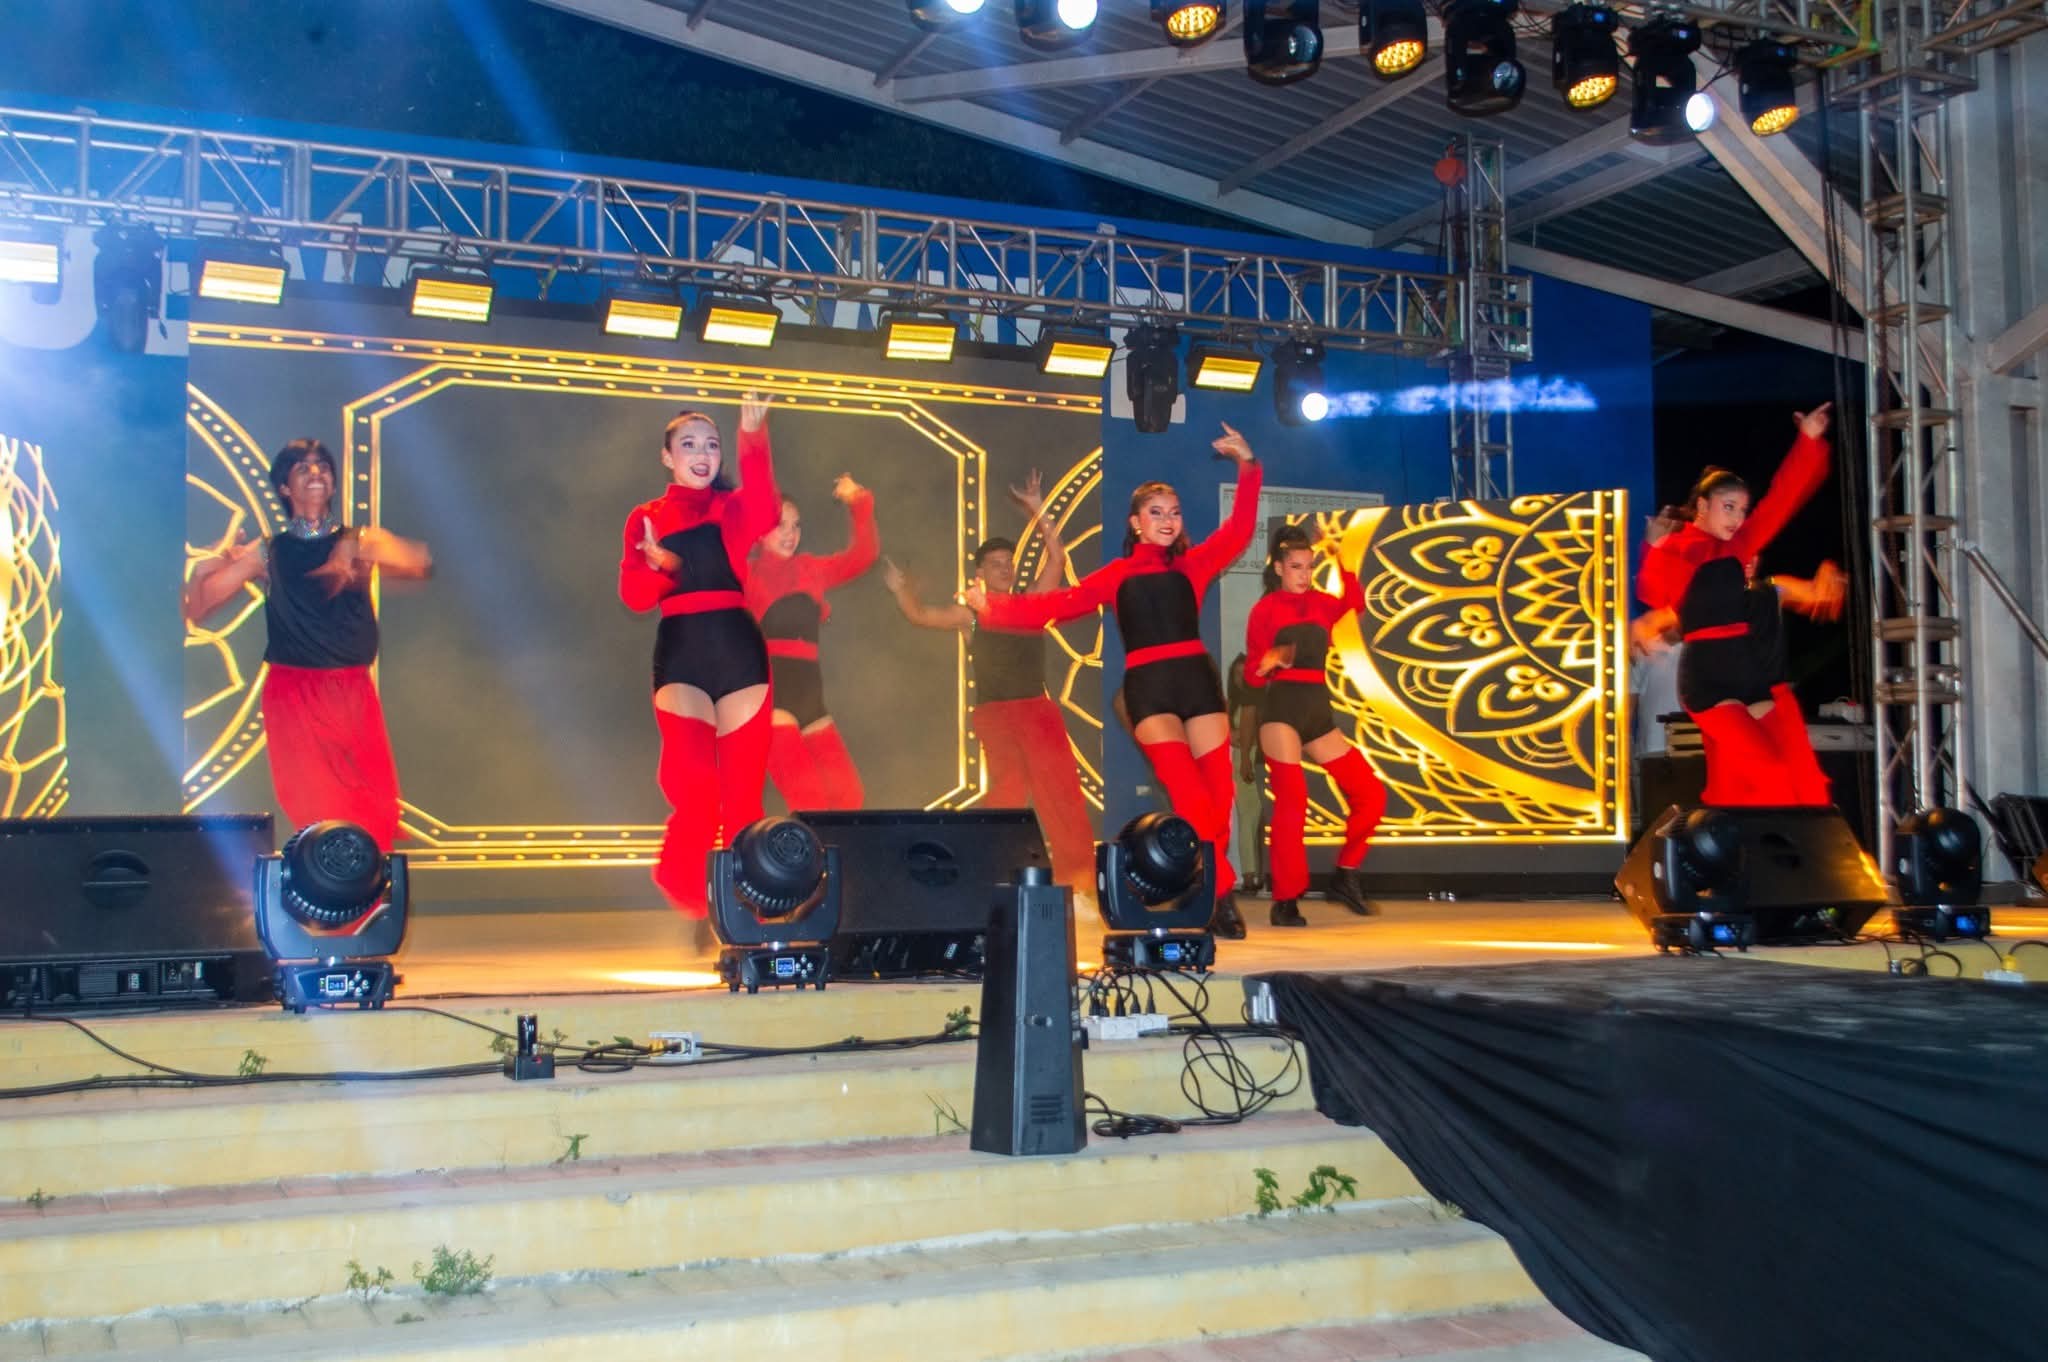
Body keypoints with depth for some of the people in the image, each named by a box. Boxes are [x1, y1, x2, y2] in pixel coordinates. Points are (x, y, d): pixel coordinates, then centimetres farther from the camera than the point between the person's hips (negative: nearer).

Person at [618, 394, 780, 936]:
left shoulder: (732, 507, 12)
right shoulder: (646, 518, 13)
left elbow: (764, 514, -15)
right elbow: (634, 595, 0)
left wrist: (754, 439, -26)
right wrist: (657, 566, -21)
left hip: (738, 650, 1)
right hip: (680, 653, -1)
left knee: (742, 791, -1)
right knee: (691, 782, -16)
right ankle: (689, 897, 5)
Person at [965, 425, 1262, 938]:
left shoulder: (1193, 564, 12)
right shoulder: (1117, 575, 9)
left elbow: (1239, 530, 4)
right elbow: (1057, 604, 7)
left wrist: (1247, 466, -3)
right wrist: (994, 606, 0)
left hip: (1198, 679, 2)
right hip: (1149, 688, -2)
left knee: (1219, 795, -5)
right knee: (1190, 795, -19)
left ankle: (1207, 900, 5)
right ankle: (1221, 896, -15)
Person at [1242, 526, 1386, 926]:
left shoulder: (1322, 604, 13)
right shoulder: (1265, 609, 2)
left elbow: (1355, 602, -11)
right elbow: (1252, 675, -2)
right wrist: (1267, 663, -23)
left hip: (1319, 711, 5)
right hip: (1282, 709, -5)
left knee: (1370, 792, 1)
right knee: (1292, 799, -14)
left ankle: (1344, 876, 15)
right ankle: (1286, 900, -7)